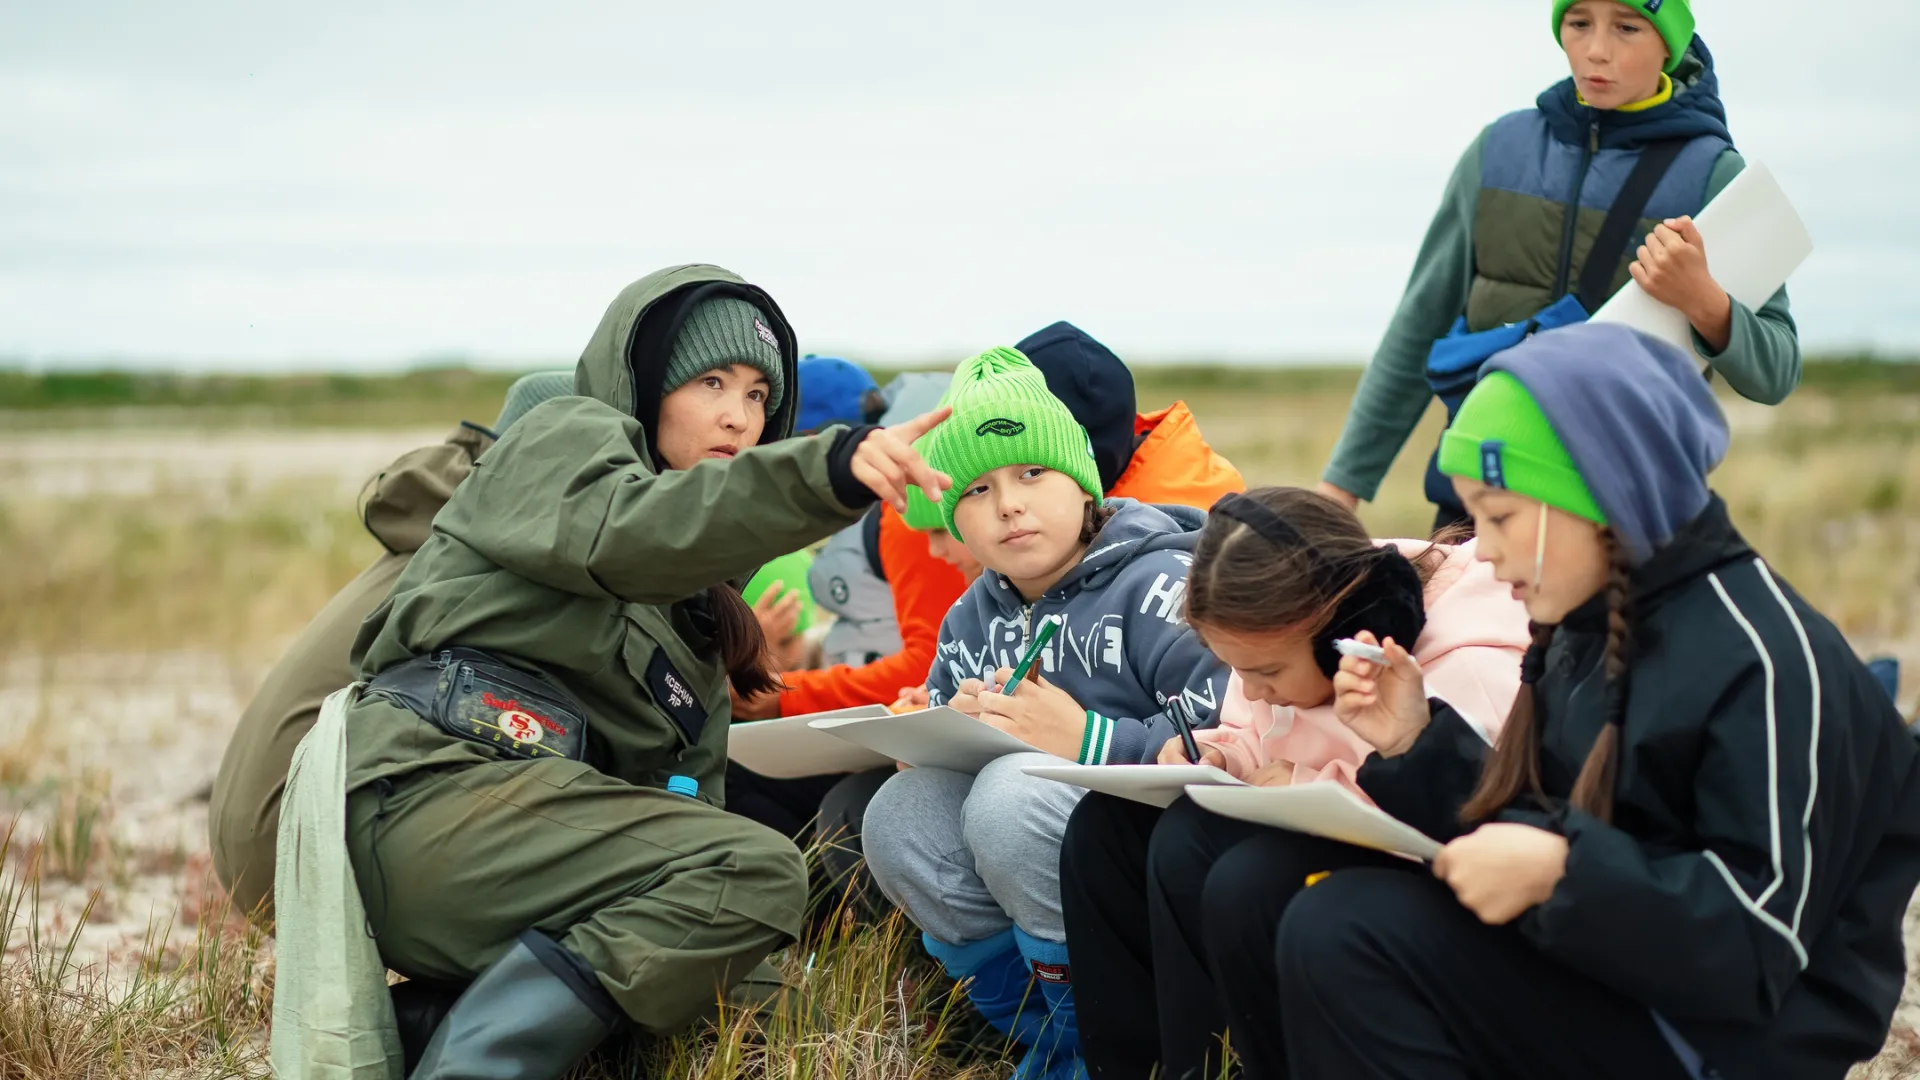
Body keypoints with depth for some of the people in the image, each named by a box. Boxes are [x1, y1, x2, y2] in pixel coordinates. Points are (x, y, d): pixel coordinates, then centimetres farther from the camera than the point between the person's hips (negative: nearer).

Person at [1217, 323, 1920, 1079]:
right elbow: (1522, 832, 10)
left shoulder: (1767, 660, -18)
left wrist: (1563, 871, -29)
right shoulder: (1587, 633, 9)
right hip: (1586, 971, 9)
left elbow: (1759, 945, -22)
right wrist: (1415, 745, -2)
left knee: (1345, 934, -24)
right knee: (1258, 889, -1)